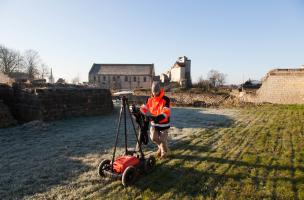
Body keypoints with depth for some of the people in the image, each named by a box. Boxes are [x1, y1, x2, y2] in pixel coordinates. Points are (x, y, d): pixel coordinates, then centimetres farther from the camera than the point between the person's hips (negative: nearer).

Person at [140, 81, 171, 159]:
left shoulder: (165, 100, -16)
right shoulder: (150, 100, 2)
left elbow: (166, 112, -26)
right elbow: (144, 108, -1)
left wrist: (159, 117, -42)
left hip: (163, 123, -4)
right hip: (154, 123, 5)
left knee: (162, 139, 2)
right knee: (153, 137, -1)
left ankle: (164, 152, 33)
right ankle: (161, 147, 33)